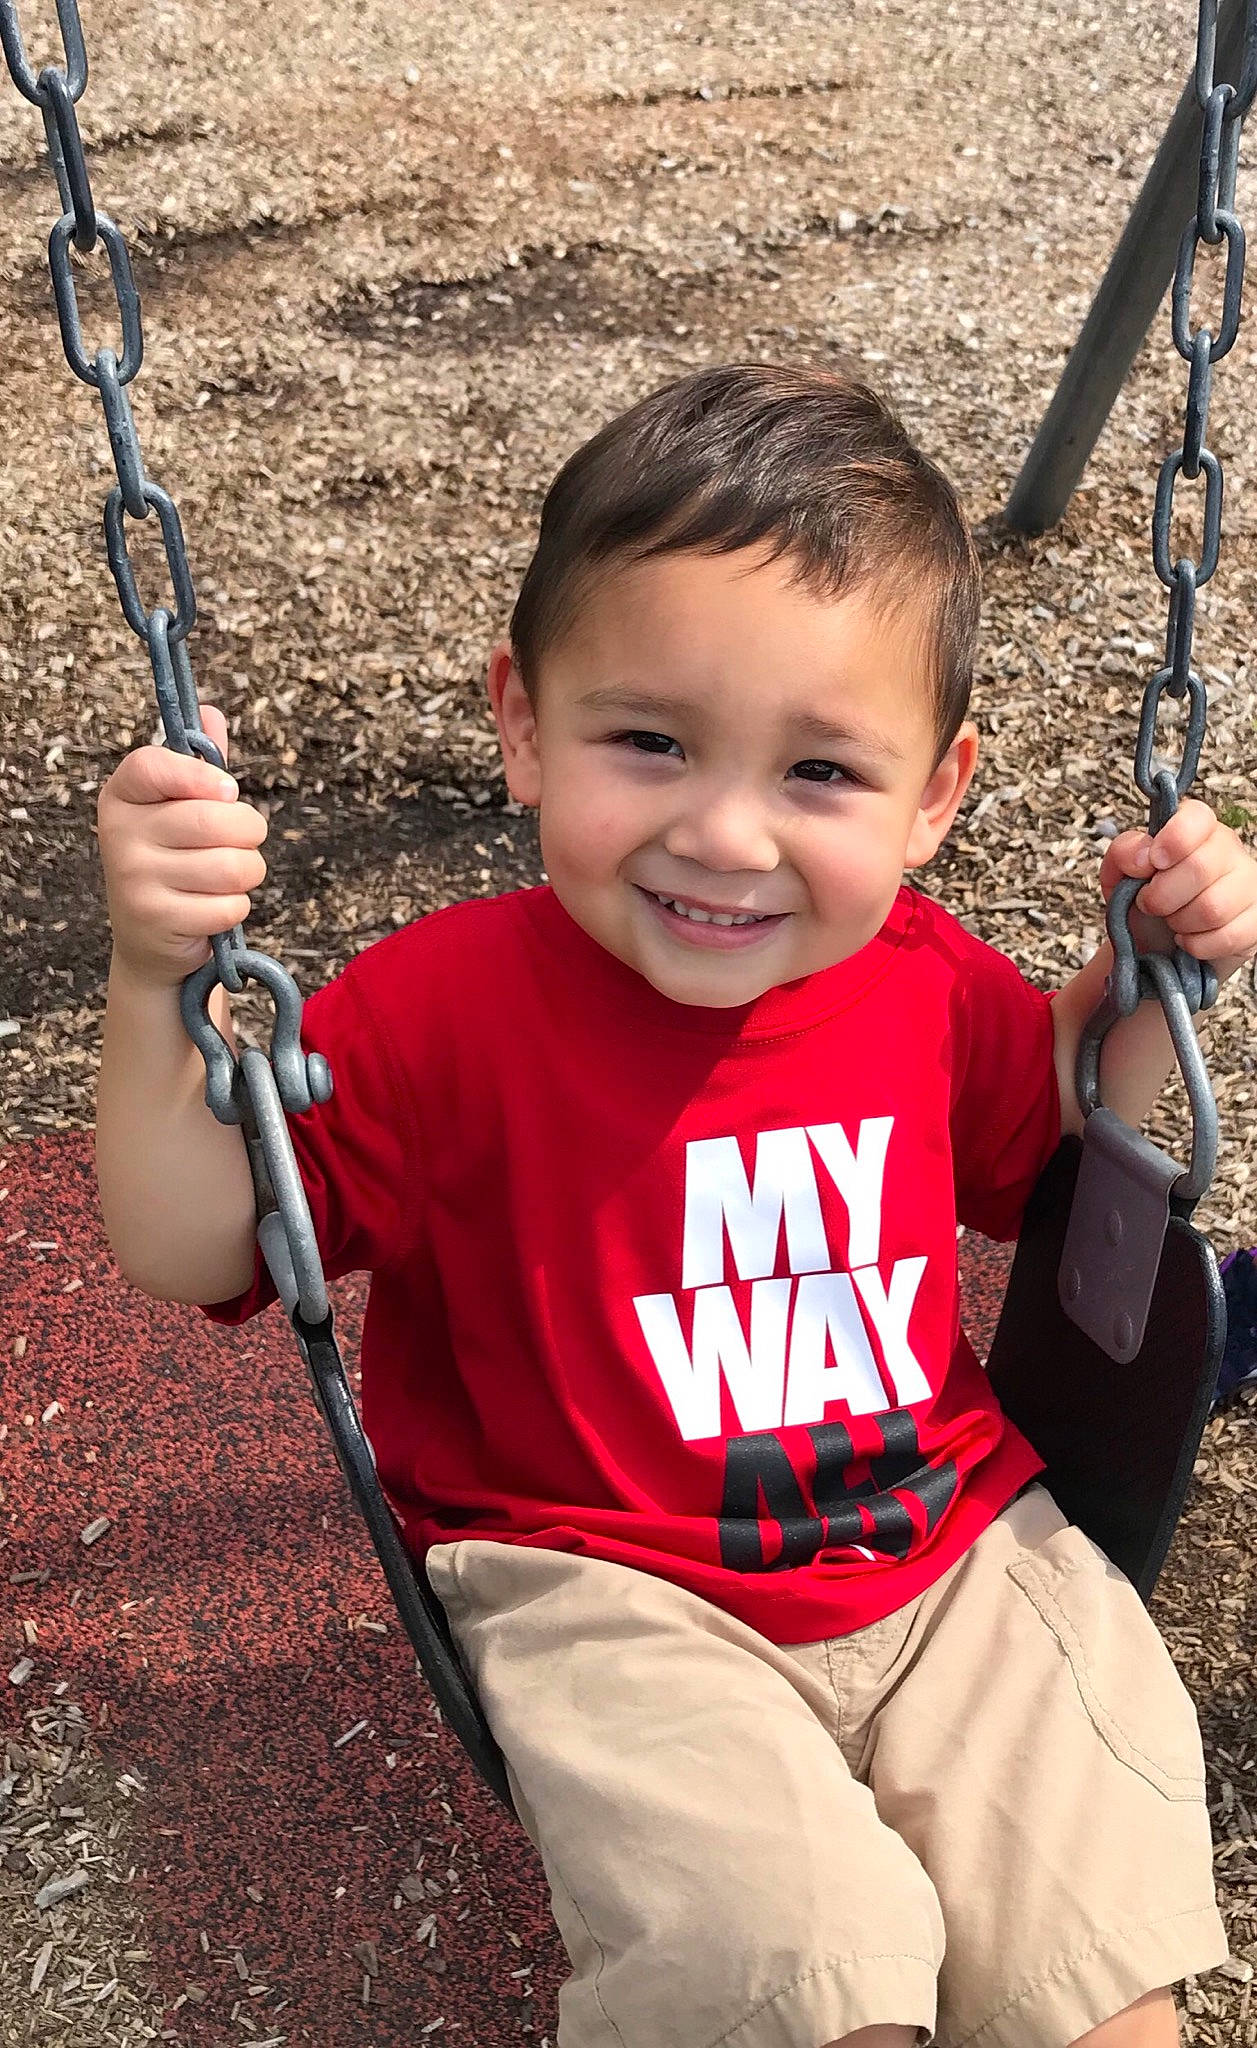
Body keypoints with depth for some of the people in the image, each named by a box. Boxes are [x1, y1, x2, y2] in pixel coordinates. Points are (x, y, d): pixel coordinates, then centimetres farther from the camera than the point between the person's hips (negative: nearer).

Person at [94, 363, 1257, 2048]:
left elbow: (1049, 1132, 19)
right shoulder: (447, 1008, -16)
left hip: (952, 1545, 4)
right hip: (613, 1594, -3)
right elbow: (190, 1253, -12)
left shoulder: (929, 979, -3)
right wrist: (158, 975, -26)